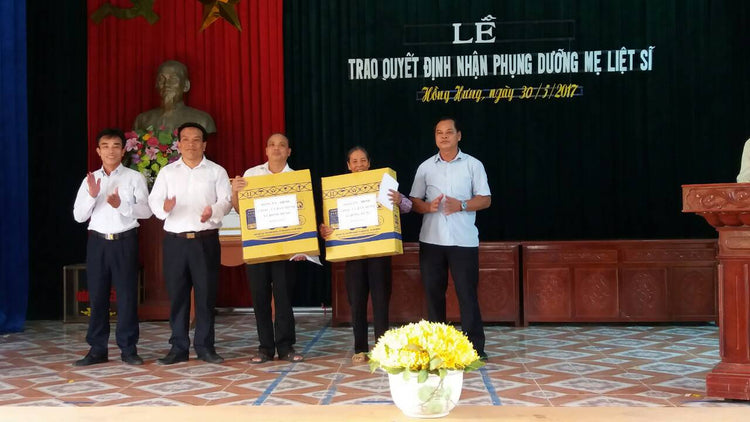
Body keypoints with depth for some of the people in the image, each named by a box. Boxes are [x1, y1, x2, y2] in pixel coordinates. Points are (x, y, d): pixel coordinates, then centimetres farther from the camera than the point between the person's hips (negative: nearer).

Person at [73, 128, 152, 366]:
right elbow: (78, 216, 6)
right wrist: (92, 195, -11)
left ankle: (128, 349, 6)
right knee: (97, 295, 5)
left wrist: (121, 205, -21)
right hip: (97, 241, 3)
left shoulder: (135, 177, 2)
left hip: (125, 241, -2)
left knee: (127, 294, -1)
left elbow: (146, 211, -6)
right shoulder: (90, 180, 10)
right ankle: (97, 349, 11)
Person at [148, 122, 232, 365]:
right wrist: (164, 206, -19)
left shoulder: (216, 171, 8)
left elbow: (226, 200, -2)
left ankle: (205, 347, 10)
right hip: (175, 241, 1)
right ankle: (178, 348, 11)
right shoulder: (167, 172, 12)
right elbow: (154, 201, 4)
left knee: (206, 294, 0)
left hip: (206, 241, -1)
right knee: (177, 295, 3)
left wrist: (213, 211, -24)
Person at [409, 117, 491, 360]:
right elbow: (414, 201, 10)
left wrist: (461, 205, -16)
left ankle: (475, 347, 2)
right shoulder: (425, 167, 10)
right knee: (433, 292, 6)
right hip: (431, 240, 3)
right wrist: (429, 207, -12)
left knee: (467, 293, -3)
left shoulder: (473, 165, 4)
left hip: (464, 240, -2)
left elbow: (485, 200, 2)